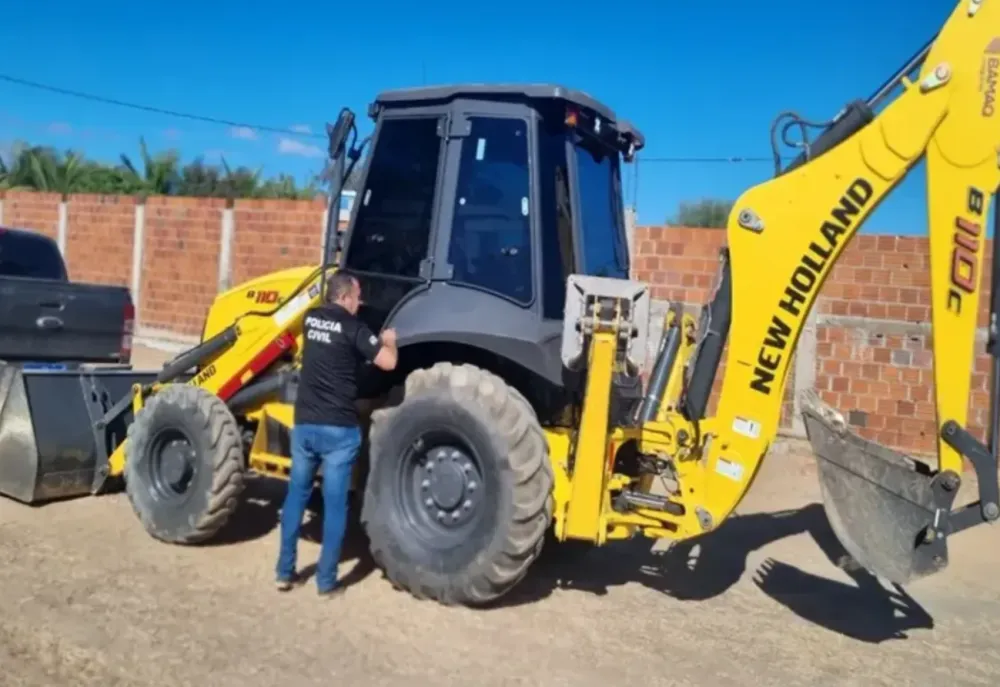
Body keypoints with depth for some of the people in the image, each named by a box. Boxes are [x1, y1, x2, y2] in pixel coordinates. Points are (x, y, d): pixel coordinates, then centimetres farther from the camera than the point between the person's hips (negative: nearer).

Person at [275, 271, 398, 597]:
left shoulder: (310, 318, 9)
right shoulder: (352, 327, -10)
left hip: (304, 424, 6)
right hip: (339, 429, -5)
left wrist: (371, 340, 28)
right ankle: (326, 580, 9)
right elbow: (388, 362, -13)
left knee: (296, 495, 16)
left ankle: (285, 572, 20)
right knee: (334, 504, 3)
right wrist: (389, 340, 8)